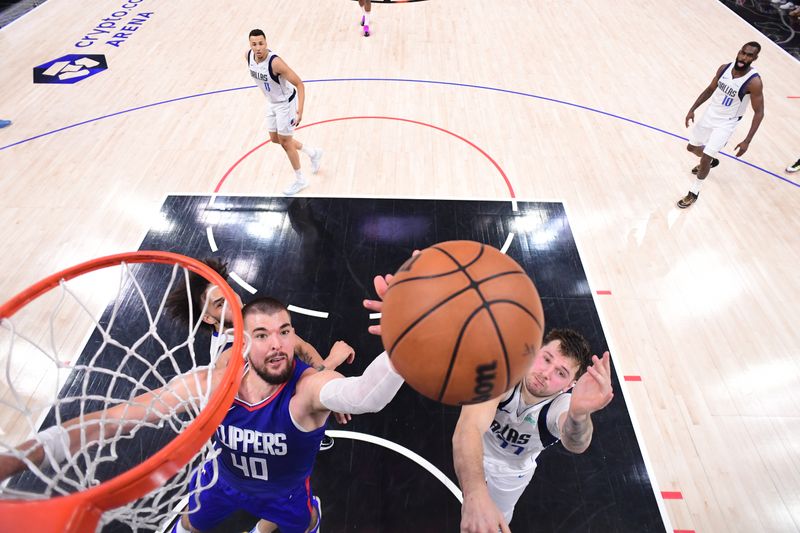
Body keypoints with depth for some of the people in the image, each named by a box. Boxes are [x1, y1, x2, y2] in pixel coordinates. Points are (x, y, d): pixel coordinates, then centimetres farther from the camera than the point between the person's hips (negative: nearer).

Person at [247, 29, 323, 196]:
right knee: (275, 139, 18)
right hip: (272, 102, 8)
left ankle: (300, 180, 22)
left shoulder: (275, 62, -32)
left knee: (285, 142, 2)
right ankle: (313, 153, 37)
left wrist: (300, 109, -40)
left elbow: (299, 84, -29)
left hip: (286, 103, -8)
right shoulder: (249, 56, -10)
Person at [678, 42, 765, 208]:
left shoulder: (754, 82, -23)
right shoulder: (725, 68, -8)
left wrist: (747, 141, -24)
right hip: (709, 115, 6)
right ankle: (710, 161, 54)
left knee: (705, 158, -13)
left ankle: (693, 193, 8)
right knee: (692, 147, 20)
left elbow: (759, 112, -18)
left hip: (726, 123, -6)